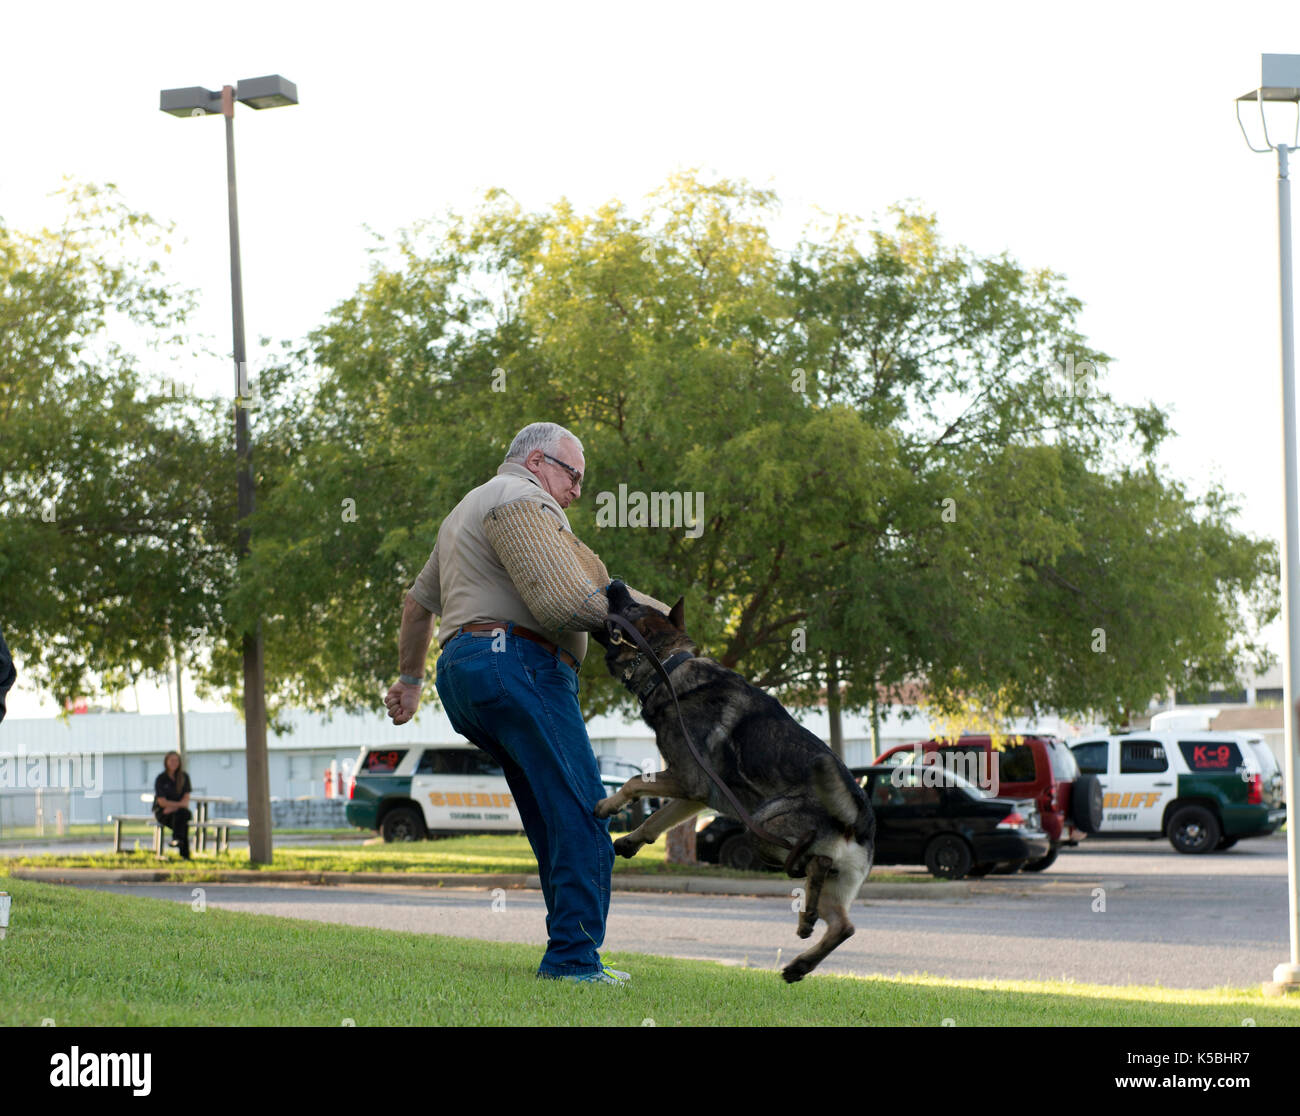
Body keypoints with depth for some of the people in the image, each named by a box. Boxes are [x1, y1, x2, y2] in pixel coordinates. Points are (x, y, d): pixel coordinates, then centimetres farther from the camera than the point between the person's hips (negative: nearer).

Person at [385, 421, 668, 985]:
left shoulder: (467, 511, 30)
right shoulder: (522, 501, -5)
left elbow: (417, 603, 39)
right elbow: (563, 604, -18)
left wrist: (409, 678, 49)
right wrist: (640, 606, -7)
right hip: (518, 664, -11)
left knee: (552, 820, 10)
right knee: (582, 814, -14)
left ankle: (571, 954, 7)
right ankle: (573, 958, -20)